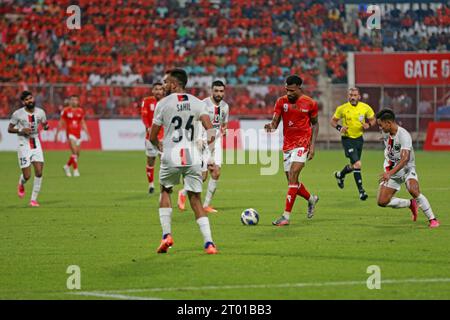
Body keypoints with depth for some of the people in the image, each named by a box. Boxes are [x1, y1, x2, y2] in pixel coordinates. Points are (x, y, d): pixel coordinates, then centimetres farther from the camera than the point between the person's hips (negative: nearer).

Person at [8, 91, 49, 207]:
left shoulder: (40, 112, 1)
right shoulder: (18, 114, -8)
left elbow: (45, 125, 16)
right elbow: (9, 129, -1)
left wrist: (46, 126, -9)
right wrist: (21, 130, -18)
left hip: (36, 144, 3)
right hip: (24, 145, -3)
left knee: (39, 172, -9)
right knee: (27, 176, -6)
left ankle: (34, 199, 3)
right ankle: (21, 184, 32)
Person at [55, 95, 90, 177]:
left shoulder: (80, 111, 9)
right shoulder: (66, 111, -1)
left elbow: (83, 123, 16)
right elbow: (61, 123, 4)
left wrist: (87, 134, 12)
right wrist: (56, 134, 3)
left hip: (78, 134, 5)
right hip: (70, 134, -5)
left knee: (77, 153, 8)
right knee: (74, 152, -17)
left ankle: (67, 166, 29)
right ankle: (75, 170, -13)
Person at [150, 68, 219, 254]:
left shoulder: (163, 103, -1)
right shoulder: (197, 103, 6)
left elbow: (152, 137, 3)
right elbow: (210, 131, -4)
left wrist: (159, 146, 25)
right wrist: (209, 149, 14)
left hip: (171, 157, -2)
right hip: (193, 158, 2)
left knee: (165, 191, 23)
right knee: (196, 200, 10)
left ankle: (166, 235, 10)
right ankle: (209, 243, -2)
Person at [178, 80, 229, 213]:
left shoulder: (225, 106, 5)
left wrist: (224, 130, -4)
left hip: (216, 142, 6)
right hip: (203, 142, -6)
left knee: (216, 172, -7)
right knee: (203, 176, -6)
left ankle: (206, 205, 3)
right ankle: (183, 193, 21)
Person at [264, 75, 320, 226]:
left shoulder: (310, 103, -4)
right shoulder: (281, 102, 2)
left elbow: (315, 124, 7)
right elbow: (275, 122, -1)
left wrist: (312, 145, -1)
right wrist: (270, 126, -26)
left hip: (302, 143, -5)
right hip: (287, 144, 5)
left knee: (293, 176, -18)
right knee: (291, 180, 8)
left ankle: (286, 216, -19)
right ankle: (311, 199, 39)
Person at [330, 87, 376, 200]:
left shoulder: (365, 108, -3)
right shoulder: (342, 108, -9)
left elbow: (373, 119, 10)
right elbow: (333, 121, 2)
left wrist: (368, 125, -12)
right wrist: (339, 128, -18)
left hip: (359, 139, 4)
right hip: (347, 139, -4)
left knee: (353, 166, 17)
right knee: (357, 164, -18)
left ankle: (340, 175, 49)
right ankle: (361, 191, -12)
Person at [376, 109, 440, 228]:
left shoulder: (404, 135, -25)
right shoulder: (386, 133, -1)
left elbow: (405, 159, -37)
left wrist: (390, 173, -46)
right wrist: (387, 165, 11)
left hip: (407, 169, -7)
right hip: (391, 170, 7)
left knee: (413, 190, -34)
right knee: (382, 202, -5)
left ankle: (432, 219, -21)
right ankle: (410, 204, 19)